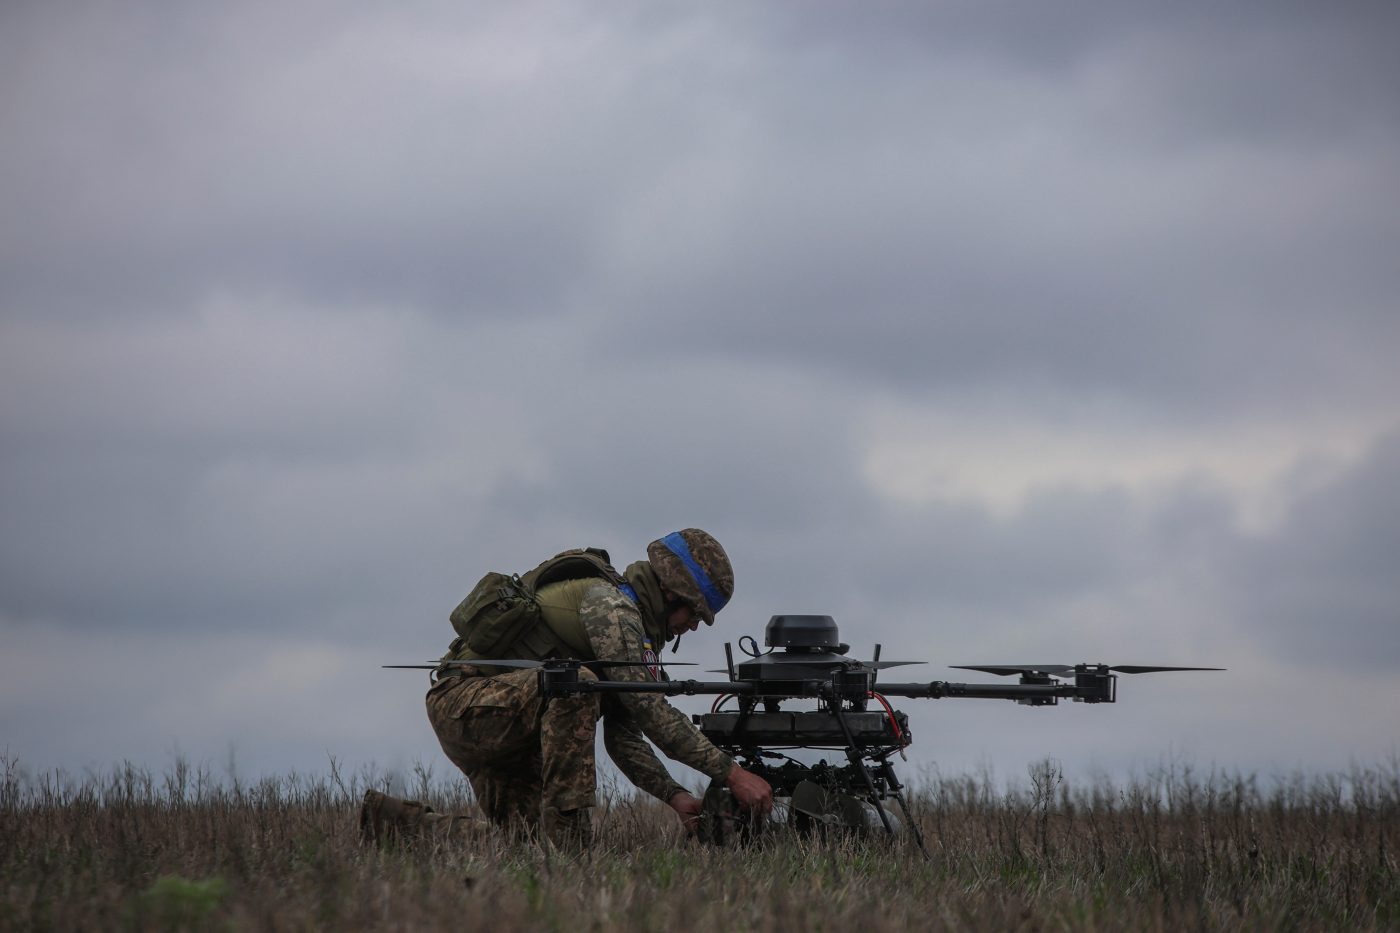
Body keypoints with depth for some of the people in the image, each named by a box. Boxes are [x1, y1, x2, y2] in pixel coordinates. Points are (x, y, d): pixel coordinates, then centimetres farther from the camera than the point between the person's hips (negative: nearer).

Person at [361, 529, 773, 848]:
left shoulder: (632, 622, 15)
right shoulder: (609, 602, -16)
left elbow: (623, 737, 11)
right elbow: (650, 710, -24)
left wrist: (674, 796, -3)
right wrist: (731, 773, -24)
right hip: (465, 702, -10)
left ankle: (394, 819, 14)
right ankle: (568, 837, -29)